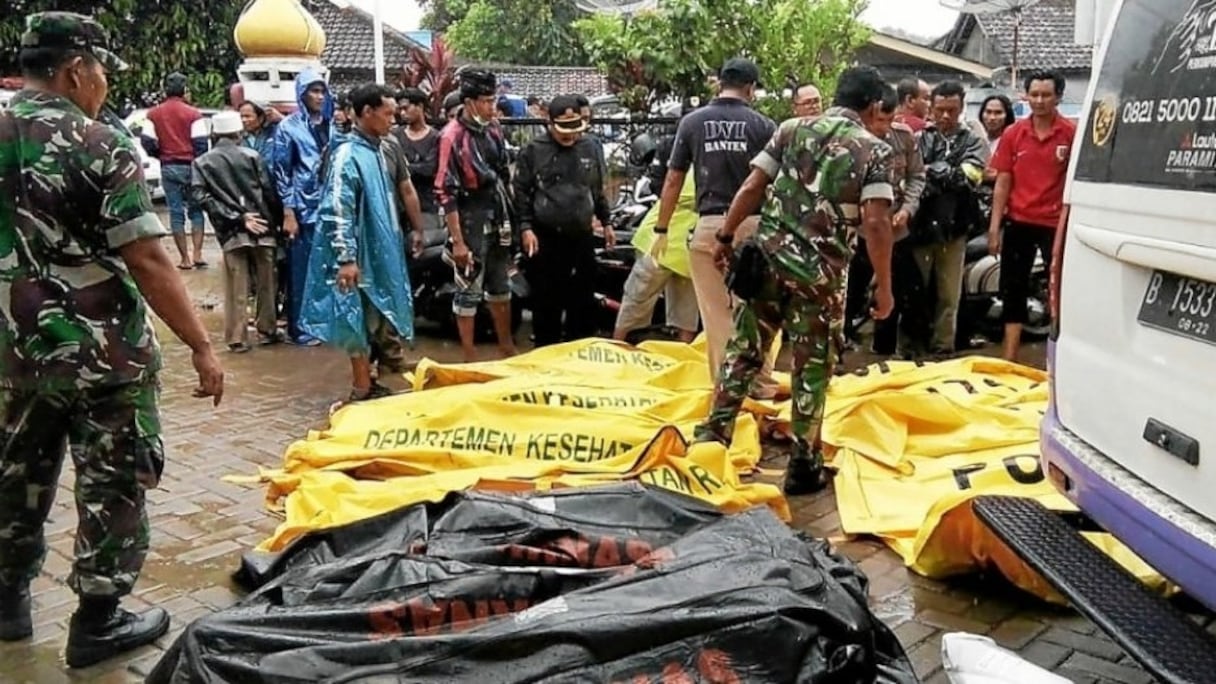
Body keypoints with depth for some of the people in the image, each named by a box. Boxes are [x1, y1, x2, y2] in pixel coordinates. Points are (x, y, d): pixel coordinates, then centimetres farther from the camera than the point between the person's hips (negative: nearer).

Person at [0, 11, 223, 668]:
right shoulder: (98, 145, -14)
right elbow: (146, 260, -20)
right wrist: (201, 346, -16)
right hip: (103, 351, -6)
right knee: (112, 483, 7)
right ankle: (97, 622, 16)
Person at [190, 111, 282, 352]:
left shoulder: (202, 162, 8)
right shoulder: (251, 156, 5)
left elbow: (201, 196, -6)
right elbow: (269, 191, -2)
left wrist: (235, 218, -10)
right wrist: (277, 221, 7)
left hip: (231, 231, 0)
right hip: (262, 228, 0)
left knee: (237, 289, 2)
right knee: (265, 284, 11)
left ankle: (237, 338, 3)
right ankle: (266, 330, 18)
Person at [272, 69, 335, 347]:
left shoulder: (332, 125, 12)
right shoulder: (289, 127, -1)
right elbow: (281, 172, -3)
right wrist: (288, 213, -10)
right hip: (303, 210, -4)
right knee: (301, 270, 1)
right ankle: (299, 328, 9)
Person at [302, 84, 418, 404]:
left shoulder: (376, 151, 11)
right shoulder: (349, 155, -16)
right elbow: (337, 211, -21)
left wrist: (395, 245, 22)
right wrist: (346, 258, -25)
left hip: (381, 254, 9)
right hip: (361, 256, -9)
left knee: (379, 318, 14)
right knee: (361, 322, -1)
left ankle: (368, 385, 24)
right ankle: (362, 390, 7)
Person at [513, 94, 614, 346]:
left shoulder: (589, 148, 10)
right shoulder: (533, 151, -3)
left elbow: (598, 190, 19)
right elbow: (521, 192, -3)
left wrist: (606, 223, 19)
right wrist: (525, 228, -10)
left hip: (582, 237, 4)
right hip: (545, 239, -3)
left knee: (584, 301, 9)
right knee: (547, 301, 3)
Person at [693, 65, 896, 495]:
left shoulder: (792, 129, 10)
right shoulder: (875, 150, 0)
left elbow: (751, 189, 5)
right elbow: (876, 223, -10)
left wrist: (725, 238, 14)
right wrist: (884, 286, -5)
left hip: (766, 256, 3)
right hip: (820, 272, -3)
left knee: (743, 351, 13)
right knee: (813, 368, 9)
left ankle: (712, 437, 17)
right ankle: (804, 465, 17)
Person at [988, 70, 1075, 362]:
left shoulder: (1072, 133, -6)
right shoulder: (1013, 134, 3)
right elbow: (1003, 183, 5)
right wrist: (995, 227, 0)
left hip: (1056, 223, -3)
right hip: (1018, 223, 3)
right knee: (1013, 290, 9)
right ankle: (1009, 360, 17)